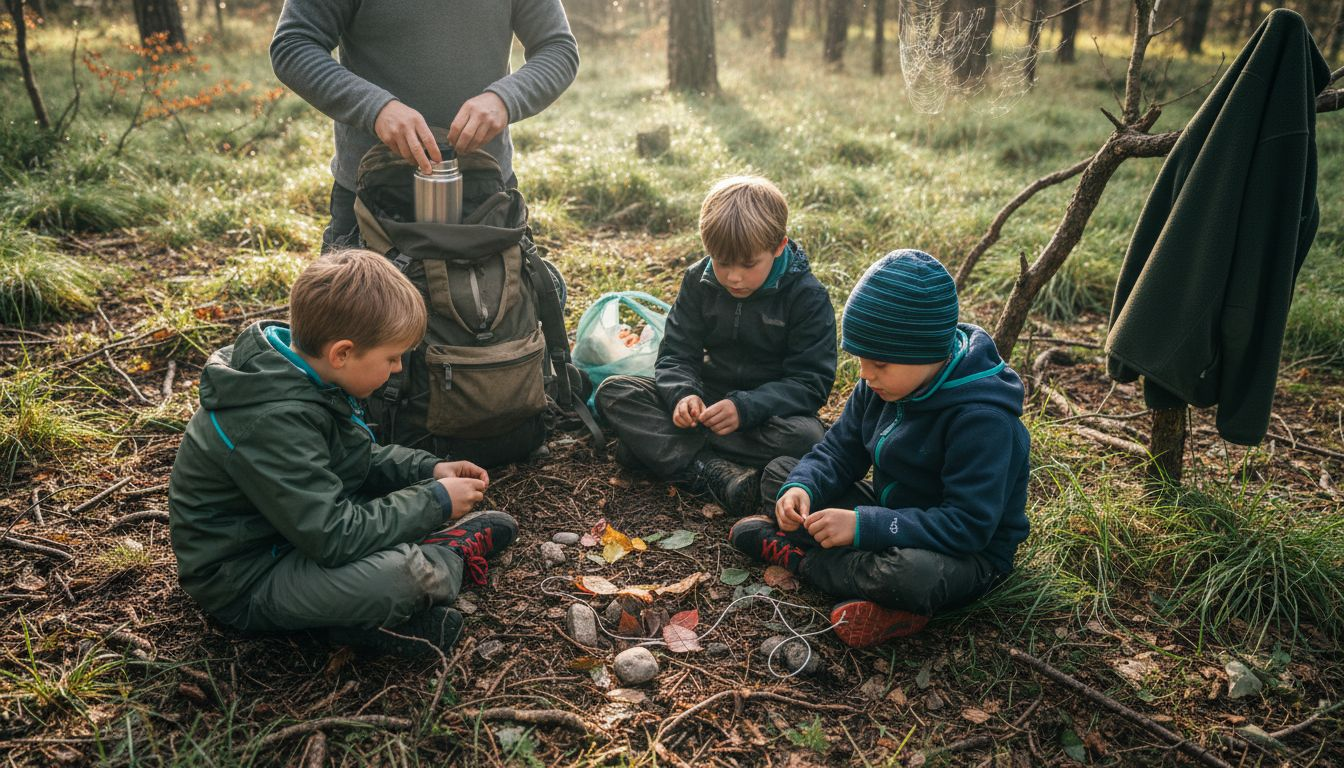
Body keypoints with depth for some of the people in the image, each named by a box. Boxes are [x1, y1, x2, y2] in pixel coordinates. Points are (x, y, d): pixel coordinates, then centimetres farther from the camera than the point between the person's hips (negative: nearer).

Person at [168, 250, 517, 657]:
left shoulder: (295, 374, -2)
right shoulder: (273, 421, -31)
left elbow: (355, 461, 12)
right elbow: (333, 538, -31)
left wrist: (429, 470, -3)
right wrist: (435, 501, -21)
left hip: (299, 528, 10)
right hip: (244, 582, -10)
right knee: (405, 576, -32)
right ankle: (451, 554, -3)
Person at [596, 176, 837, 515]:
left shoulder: (807, 296, -14)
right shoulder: (698, 281, -4)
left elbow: (811, 382, -16)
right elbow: (676, 353, -3)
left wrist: (745, 408, -32)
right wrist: (683, 394, -28)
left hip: (770, 408, -2)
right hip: (708, 397, 3)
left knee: (806, 437, -37)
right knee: (612, 391, -16)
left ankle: (657, 445, -26)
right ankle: (711, 470, -33)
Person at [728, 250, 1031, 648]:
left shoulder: (981, 418, -29)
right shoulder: (881, 385, -5)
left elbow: (969, 525, -32)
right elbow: (840, 451, 2)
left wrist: (864, 526, -36)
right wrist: (802, 488, -20)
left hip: (970, 554, -7)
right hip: (891, 514, 8)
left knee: (912, 572, -43)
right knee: (779, 472, 2)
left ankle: (795, 554, -16)